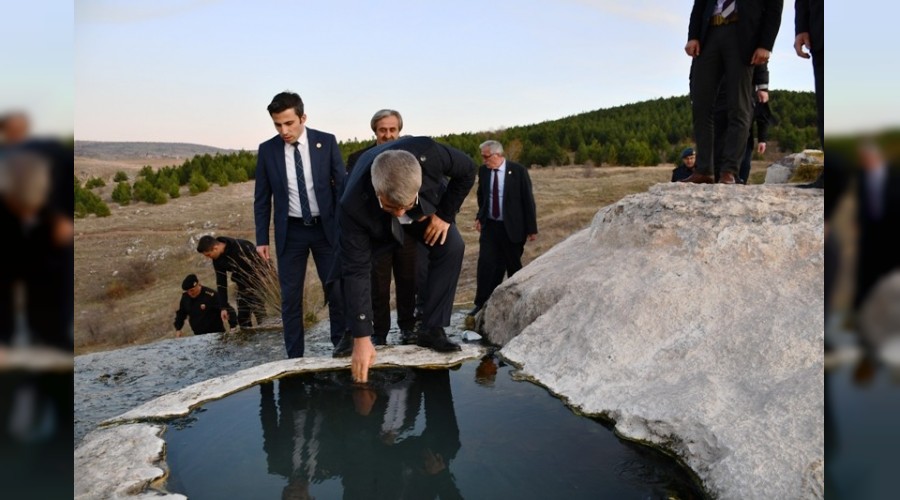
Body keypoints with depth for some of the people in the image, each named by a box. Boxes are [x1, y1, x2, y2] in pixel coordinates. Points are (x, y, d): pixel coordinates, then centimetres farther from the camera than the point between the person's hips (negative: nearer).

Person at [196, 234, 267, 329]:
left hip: (258, 277, -7)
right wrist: (223, 307, -5)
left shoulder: (241, 247, -28)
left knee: (258, 310, -14)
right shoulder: (217, 259, -6)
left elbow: (257, 268, -23)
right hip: (244, 283, 7)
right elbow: (221, 283, -1)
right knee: (242, 317, 4)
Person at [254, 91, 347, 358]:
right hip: (290, 232, 1)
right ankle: (295, 358, 15)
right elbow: (262, 198, 3)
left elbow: (342, 185, -1)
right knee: (290, 297, 4)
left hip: (326, 227, 0)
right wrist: (262, 239, 0)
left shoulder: (326, 142, -5)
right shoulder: (267, 150, -3)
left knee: (337, 291, 3)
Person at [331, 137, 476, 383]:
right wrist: (362, 338, -38)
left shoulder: (429, 153, -43)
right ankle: (352, 332, 2)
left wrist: (445, 214, -24)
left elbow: (467, 170, -20)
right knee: (348, 264, -21)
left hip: (427, 210, 1)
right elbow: (357, 271, -39)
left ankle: (431, 330, -12)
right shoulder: (353, 207, -43)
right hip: (377, 225, -1)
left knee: (451, 246, -22)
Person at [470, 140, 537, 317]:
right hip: (489, 226, 3)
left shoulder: (518, 171, -10)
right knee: (486, 265, -6)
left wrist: (531, 228, -7)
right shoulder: (483, 170, 1)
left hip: (511, 227, -3)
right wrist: (479, 216, 6)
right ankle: (482, 304, 1)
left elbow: (528, 200, -7)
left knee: (513, 266, 8)